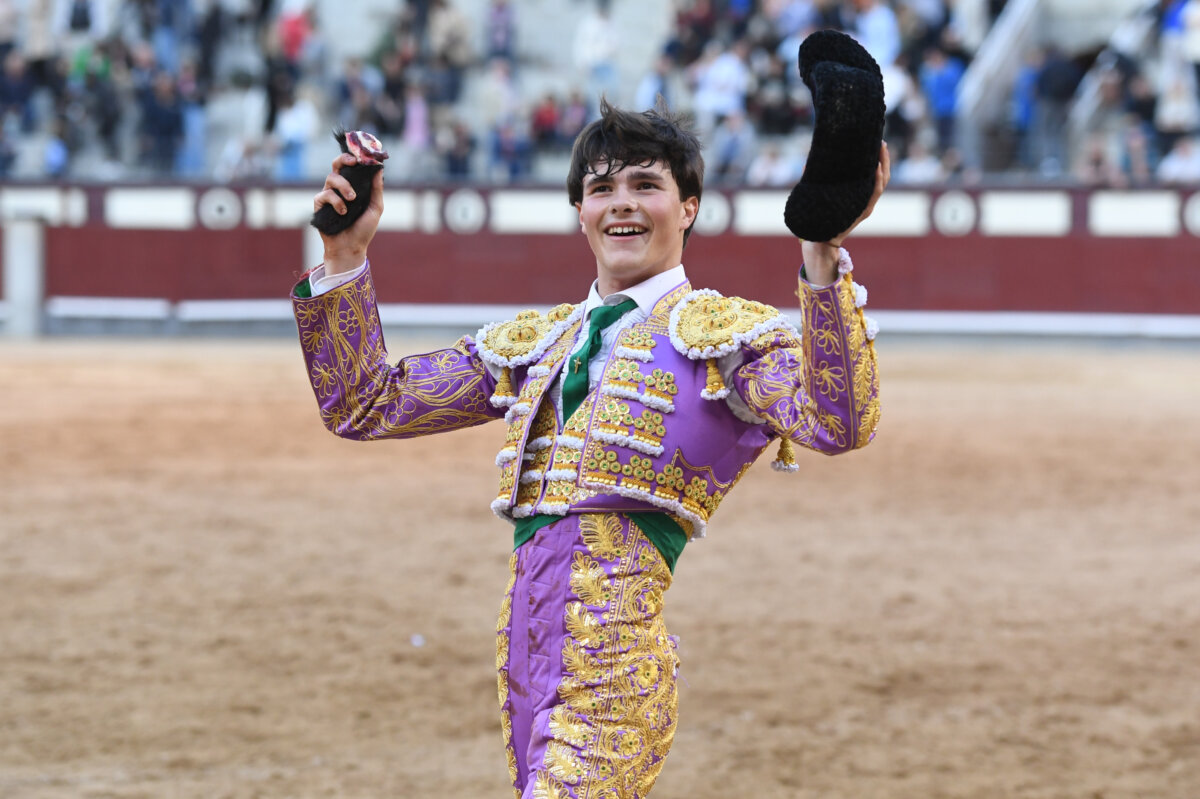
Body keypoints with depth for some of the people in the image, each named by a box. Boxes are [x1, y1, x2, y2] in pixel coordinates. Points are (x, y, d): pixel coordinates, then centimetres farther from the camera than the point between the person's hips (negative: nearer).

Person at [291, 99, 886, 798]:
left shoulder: (728, 333, 4)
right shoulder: (532, 344, 22)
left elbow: (836, 424, -16)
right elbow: (366, 405, 22)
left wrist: (823, 256, -29)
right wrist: (346, 257, 11)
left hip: (616, 654, -6)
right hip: (524, 653, 6)